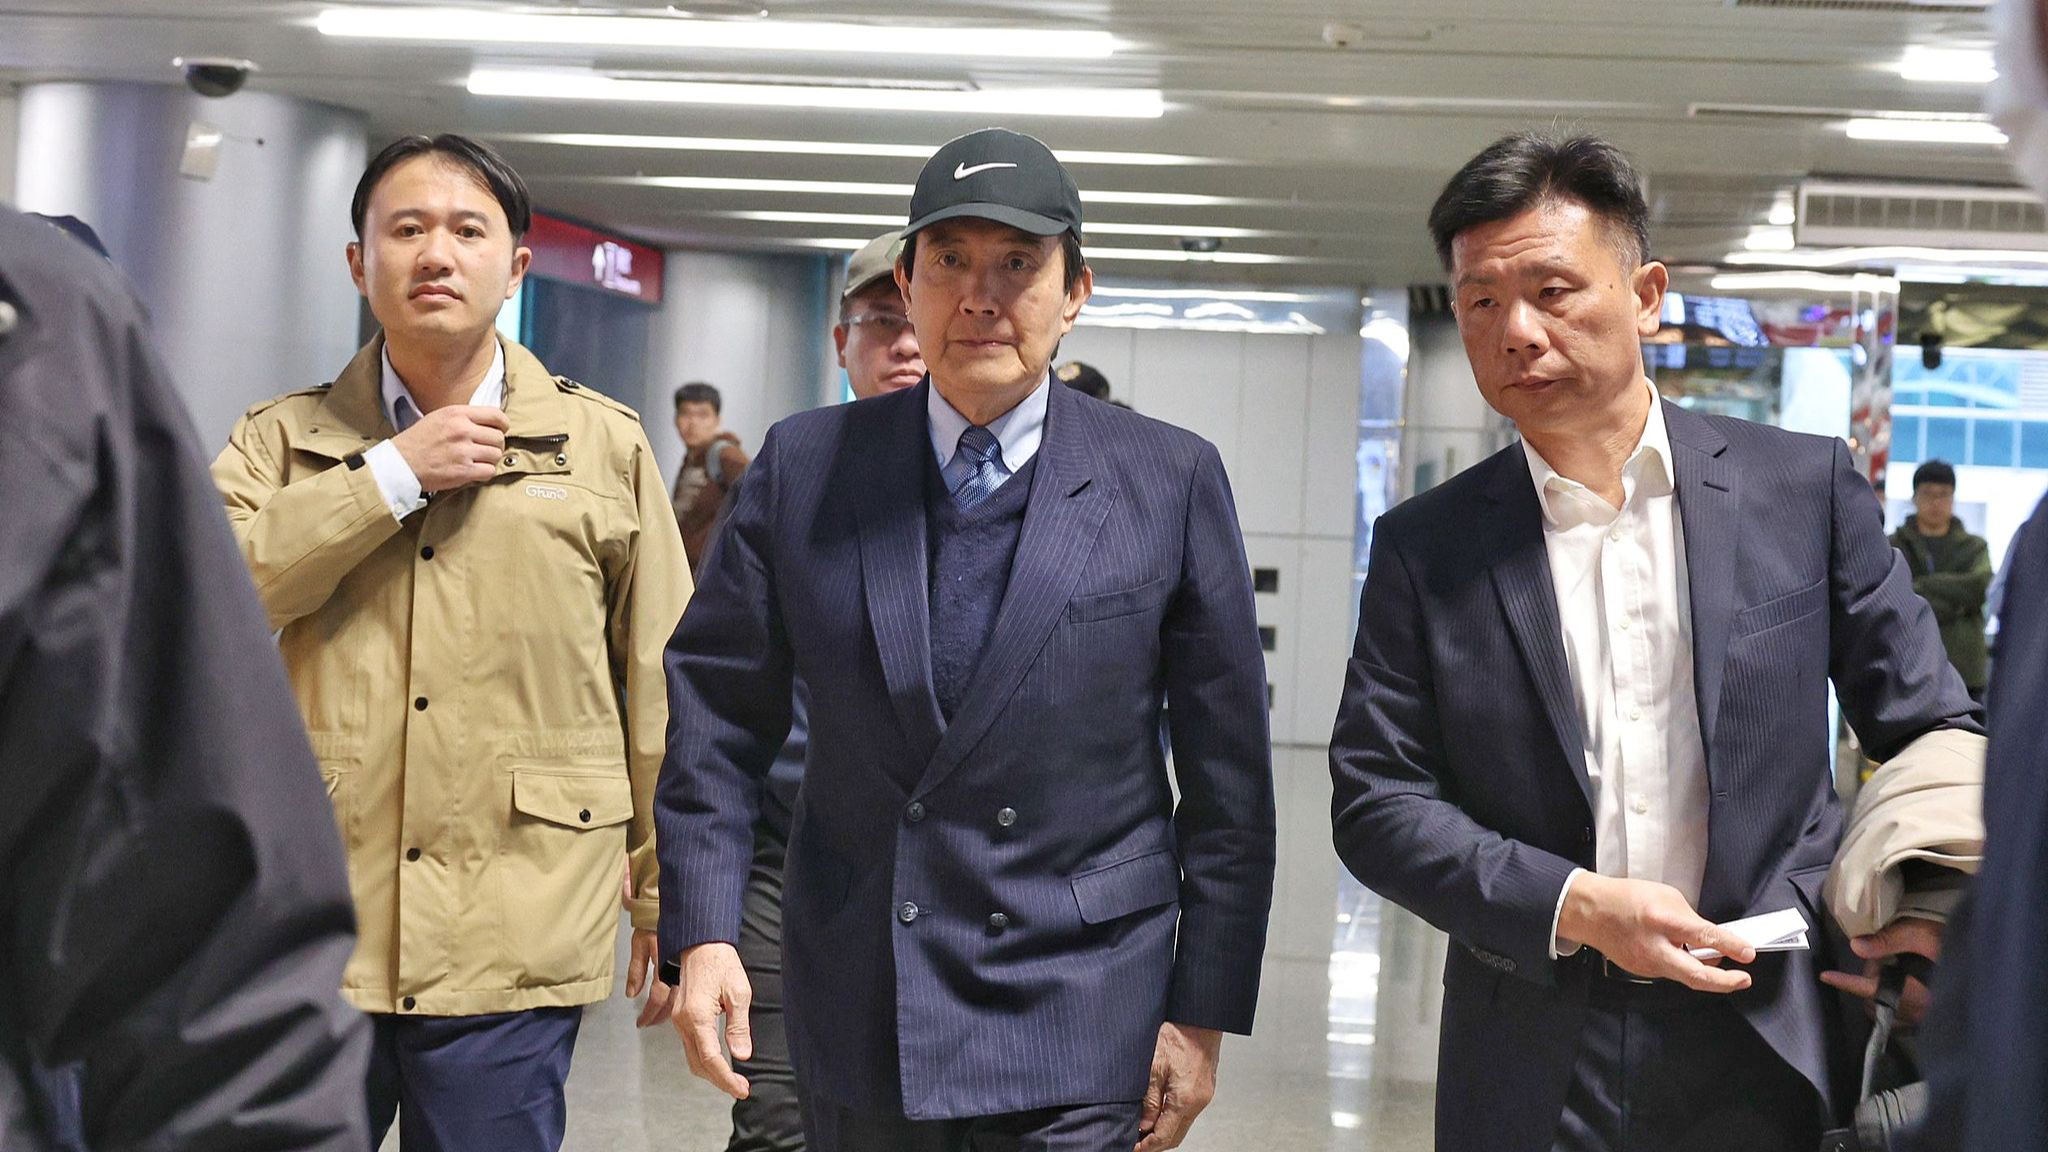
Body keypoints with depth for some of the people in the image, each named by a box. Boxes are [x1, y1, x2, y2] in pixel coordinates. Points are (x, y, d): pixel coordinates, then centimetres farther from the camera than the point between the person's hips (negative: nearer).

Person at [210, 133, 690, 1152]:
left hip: (513, 951, -1)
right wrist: (393, 476, -11)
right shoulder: (281, 441, 9)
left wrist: (669, 906, 8)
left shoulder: (606, 446, 7)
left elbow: (659, 693, 8)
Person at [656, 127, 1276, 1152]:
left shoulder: (1171, 481, -2)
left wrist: (1204, 1012, -1)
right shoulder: (805, 466, 2)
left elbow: (1227, 776, 0)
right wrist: (700, 933, -7)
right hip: (853, 1026, 2)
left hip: (1076, 1036, -2)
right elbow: (714, 712, 4)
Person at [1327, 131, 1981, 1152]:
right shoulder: (1424, 549, 0)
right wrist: (1573, 905, -14)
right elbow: (1375, 803, -2)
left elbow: (1932, 732, 4)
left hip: (1774, 1056, 0)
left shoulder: (1804, 488, 0)